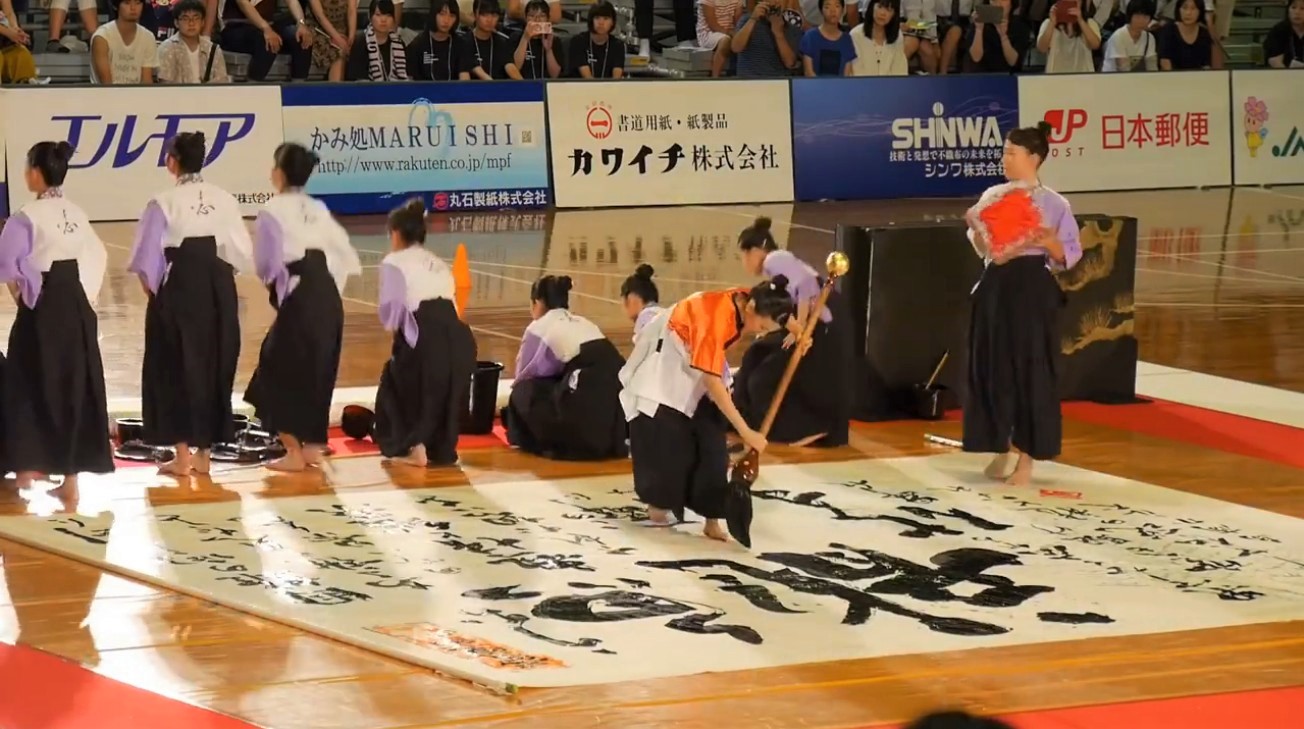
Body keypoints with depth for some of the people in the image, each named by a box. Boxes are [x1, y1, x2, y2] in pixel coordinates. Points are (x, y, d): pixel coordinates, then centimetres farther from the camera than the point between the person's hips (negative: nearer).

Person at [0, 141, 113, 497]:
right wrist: (82, 297, 13)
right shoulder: (76, 214, 8)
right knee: (75, 386, 9)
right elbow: (97, 256, 13)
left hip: (42, 309, -6)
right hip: (77, 307, 6)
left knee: (31, 387, 4)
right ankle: (71, 477, 12)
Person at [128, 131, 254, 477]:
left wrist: (152, 289, 9)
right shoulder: (224, 199, 2)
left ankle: (183, 457, 5)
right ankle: (204, 453, 17)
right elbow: (241, 252, 4)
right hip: (218, 290, 4)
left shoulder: (164, 203, -10)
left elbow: (148, 258, -7)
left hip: (179, 287, -4)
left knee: (178, 365, 5)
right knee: (214, 365, 12)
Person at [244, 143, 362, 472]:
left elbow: (265, 261, -8)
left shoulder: (274, 211, -7)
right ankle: (312, 446, 20)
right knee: (317, 371, 17)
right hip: (328, 296, 7)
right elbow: (345, 254, 16)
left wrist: (271, 280, 12)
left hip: (298, 297, -7)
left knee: (283, 371, 4)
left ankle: (294, 452, 6)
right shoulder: (318, 210, 14)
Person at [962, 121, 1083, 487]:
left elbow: (1069, 256, -2)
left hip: (1032, 291, -5)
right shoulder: (992, 196, 8)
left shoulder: (1053, 204, -5)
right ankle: (1001, 450, 23)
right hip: (995, 287, 5)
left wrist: (1049, 243, -21)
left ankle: (1026, 459, 5)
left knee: (1031, 370, -2)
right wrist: (977, 230, -5)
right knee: (993, 367, 8)